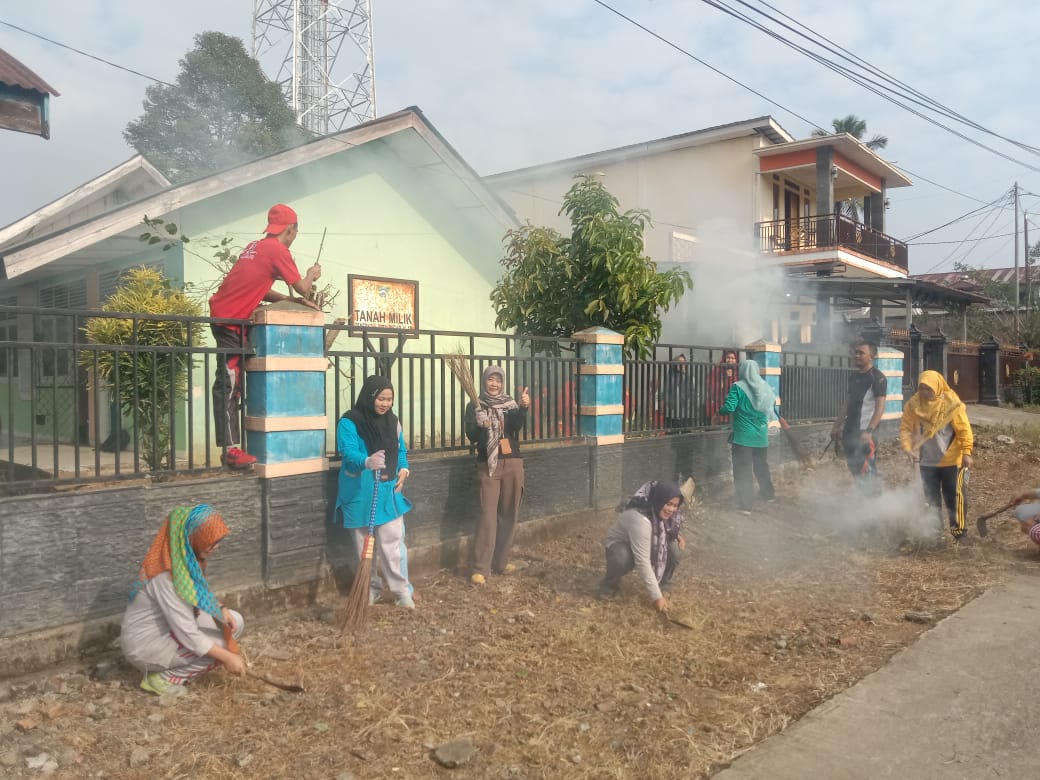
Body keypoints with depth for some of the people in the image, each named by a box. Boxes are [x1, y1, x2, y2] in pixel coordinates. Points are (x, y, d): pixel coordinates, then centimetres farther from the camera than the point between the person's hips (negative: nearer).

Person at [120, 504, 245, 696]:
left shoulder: (186, 554, -7)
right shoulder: (168, 575, -32)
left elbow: (200, 592, 11)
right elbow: (188, 635, -29)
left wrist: (221, 610, -8)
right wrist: (227, 657, -22)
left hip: (170, 627, 9)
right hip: (146, 642, -9)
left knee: (234, 622, 2)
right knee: (221, 646, -18)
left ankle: (169, 665, 10)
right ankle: (164, 678, -1)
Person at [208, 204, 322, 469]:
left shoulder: (256, 247, 18)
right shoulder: (278, 250, -10)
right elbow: (303, 288, -6)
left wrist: (291, 300, 14)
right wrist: (312, 276, 16)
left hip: (223, 312, 10)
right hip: (231, 320, -10)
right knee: (229, 385, -12)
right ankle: (231, 450, -12)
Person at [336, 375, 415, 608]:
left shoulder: (392, 421, 7)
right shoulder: (349, 422, -12)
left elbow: (401, 450, 18)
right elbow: (348, 451, -26)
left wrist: (403, 470, -1)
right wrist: (367, 462, -46)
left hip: (388, 492, 3)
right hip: (360, 494, -3)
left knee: (393, 542, -1)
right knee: (365, 545, 9)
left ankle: (402, 590, 6)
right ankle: (371, 588, 25)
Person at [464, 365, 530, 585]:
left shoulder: (511, 404, 8)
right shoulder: (474, 406, 2)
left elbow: (518, 426, -11)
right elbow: (472, 436, -7)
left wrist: (523, 408, -29)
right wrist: (481, 426, -27)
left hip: (513, 464, 3)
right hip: (488, 465, -3)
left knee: (509, 515, 8)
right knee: (488, 515, -10)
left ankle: (500, 561, 20)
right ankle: (479, 568, -9)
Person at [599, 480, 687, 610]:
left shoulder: (661, 512, -17)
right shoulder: (639, 519, -40)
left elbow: (669, 527, 9)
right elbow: (642, 561, -40)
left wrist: (677, 535, -15)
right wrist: (656, 596, -39)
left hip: (646, 544, 6)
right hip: (619, 545, -6)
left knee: (673, 547, -22)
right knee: (622, 559, -41)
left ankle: (664, 585, 4)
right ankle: (610, 583, -8)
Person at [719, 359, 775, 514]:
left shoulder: (738, 387, -12)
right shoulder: (765, 387, 5)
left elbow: (729, 408, -19)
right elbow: (772, 404, 19)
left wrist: (720, 411, 1)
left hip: (743, 436, -5)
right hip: (761, 436, 5)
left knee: (743, 470, -1)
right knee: (761, 465, 24)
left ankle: (745, 505, -3)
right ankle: (767, 493, 41)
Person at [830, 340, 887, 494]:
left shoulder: (877, 377, -7)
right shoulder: (853, 376, 15)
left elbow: (880, 407, -14)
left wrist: (869, 431, -24)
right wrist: (836, 426, 15)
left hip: (866, 433, -8)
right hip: (850, 431, 8)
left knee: (866, 472, -9)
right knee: (854, 470, 10)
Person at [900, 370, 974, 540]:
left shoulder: (951, 403, -14)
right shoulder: (913, 404, -6)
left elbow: (964, 429, -11)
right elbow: (905, 428, -2)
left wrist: (966, 453, -15)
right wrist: (908, 448, -15)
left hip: (951, 460, -3)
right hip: (927, 461, 3)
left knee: (954, 497, 4)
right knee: (931, 498, 14)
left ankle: (958, 530, 18)